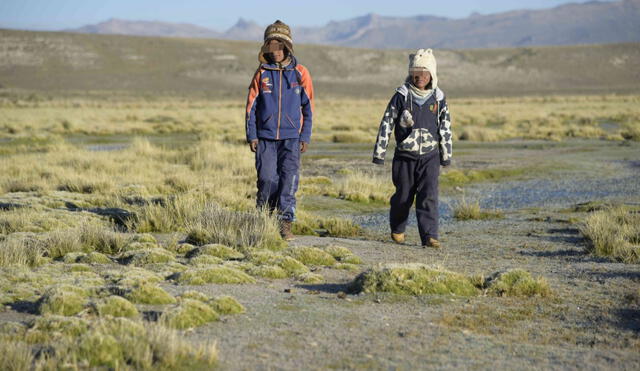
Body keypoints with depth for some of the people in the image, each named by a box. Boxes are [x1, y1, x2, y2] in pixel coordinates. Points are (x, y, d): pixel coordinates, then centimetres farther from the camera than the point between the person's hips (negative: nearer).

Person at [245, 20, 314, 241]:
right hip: (265, 137, 1)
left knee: (289, 179, -10)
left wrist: (305, 137, 0)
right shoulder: (262, 73, 4)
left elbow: (308, 108, 5)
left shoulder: (300, 73, 2)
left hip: (291, 137, -1)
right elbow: (251, 105, 7)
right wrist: (251, 135, 1)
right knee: (267, 179, -2)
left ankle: (286, 223, -8)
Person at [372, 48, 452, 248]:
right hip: (405, 156, -1)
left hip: (430, 156, 1)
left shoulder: (438, 98, 3)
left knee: (429, 196, -11)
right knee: (403, 196, 9)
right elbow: (387, 123, -3)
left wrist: (446, 156, 14)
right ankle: (397, 229, 33)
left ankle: (429, 236, -12)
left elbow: (445, 128, 12)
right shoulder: (402, 96, -5)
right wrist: (379, 153, -4)